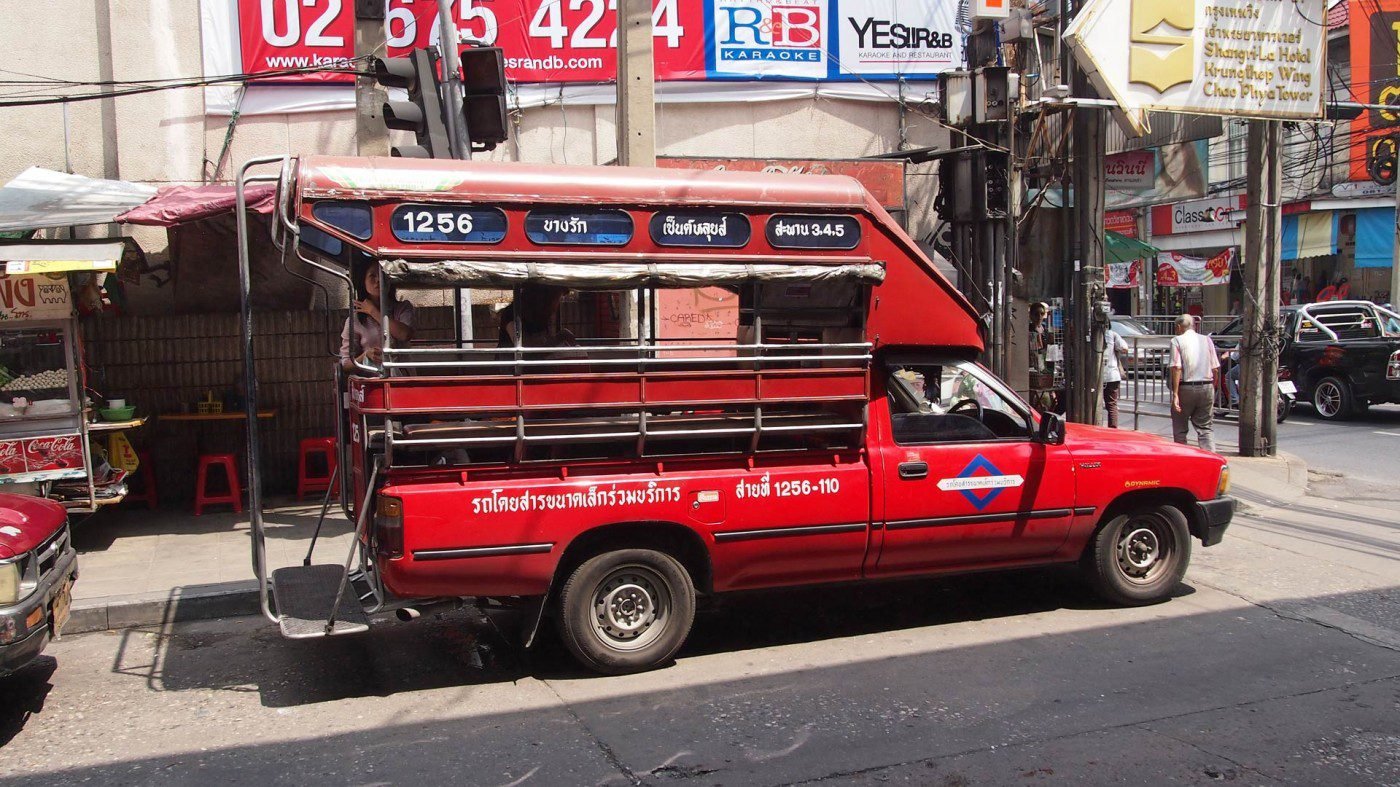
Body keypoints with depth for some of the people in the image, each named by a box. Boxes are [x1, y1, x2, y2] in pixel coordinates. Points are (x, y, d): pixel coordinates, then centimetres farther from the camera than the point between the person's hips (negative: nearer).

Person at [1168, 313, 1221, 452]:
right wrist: (1212, 389, 16)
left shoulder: (1177, 341, -3)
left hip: (1186, 388, -3)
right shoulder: (1207, 340, 8)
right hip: (1206, 387, 3)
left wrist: (1175, 394, -14)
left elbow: (1176, 368, -13)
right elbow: (1215, 369, 5)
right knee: (1206, 428, 7)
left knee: (1180, 429, 10)